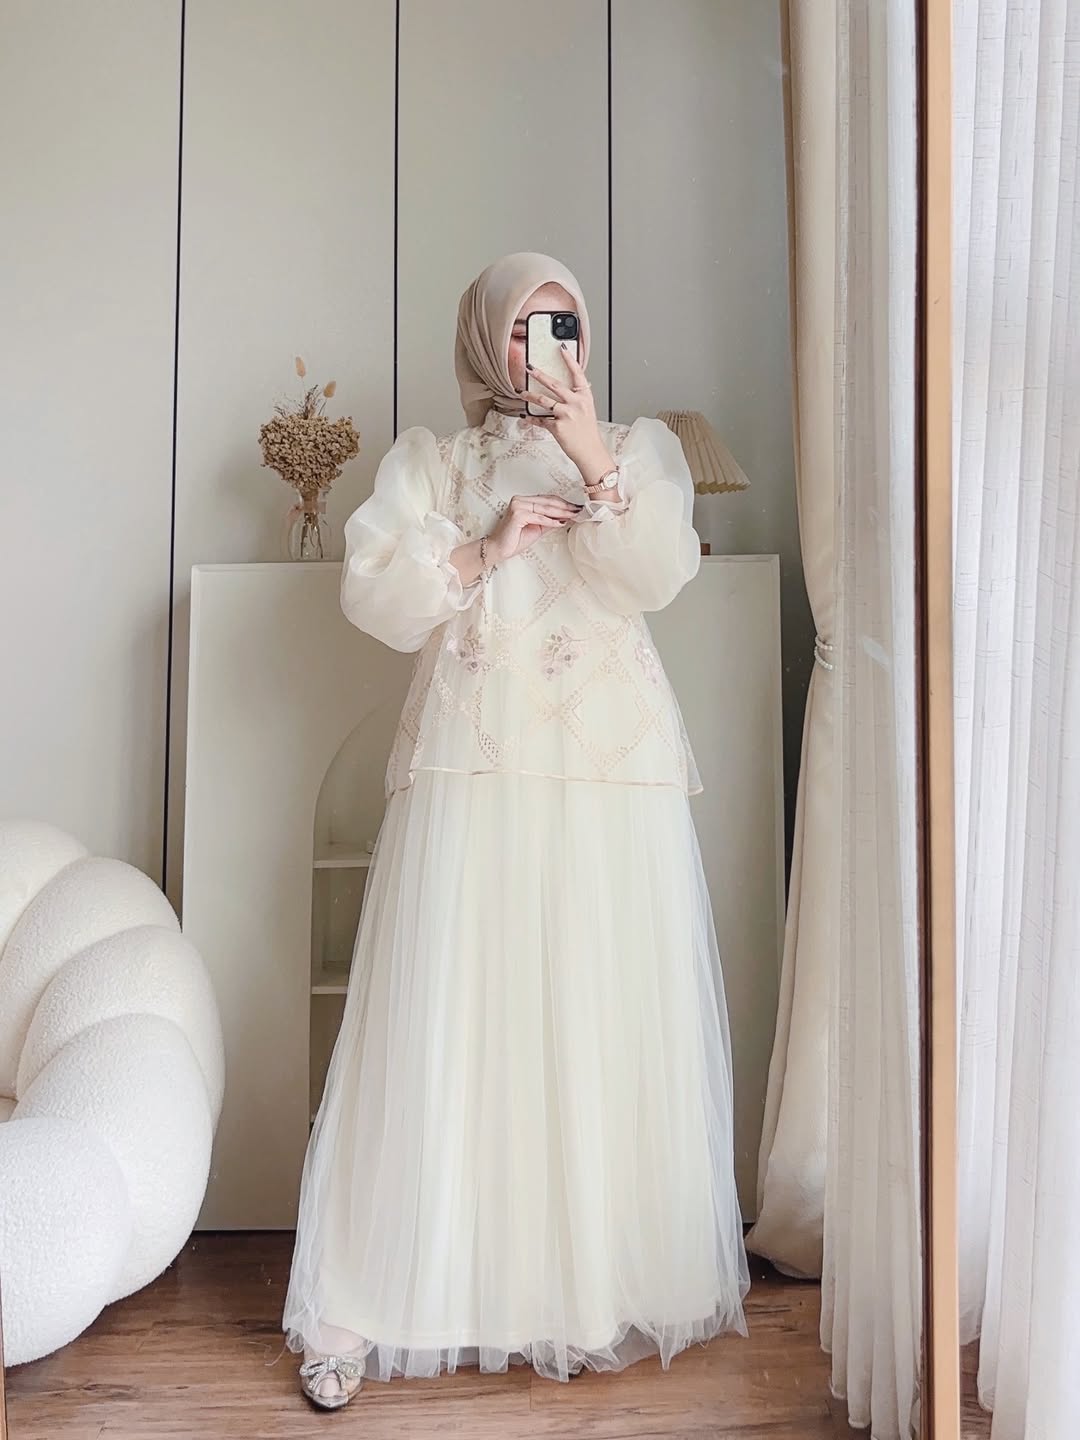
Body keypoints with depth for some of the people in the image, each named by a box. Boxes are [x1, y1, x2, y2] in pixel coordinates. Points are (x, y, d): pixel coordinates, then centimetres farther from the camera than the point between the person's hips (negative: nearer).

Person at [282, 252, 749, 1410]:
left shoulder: (638, 448, 17)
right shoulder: (432, 460, 16)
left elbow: (658, 575, -1)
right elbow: (371, 587, 3)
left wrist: (596, 462, -12)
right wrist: (484, 550, -8)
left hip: (613, 766, 1)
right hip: (474, 762, -1)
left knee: (607, 1022, 1)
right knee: (446, 1023, -3)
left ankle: (609, 1286, 15)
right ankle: (373, 1310, 6)